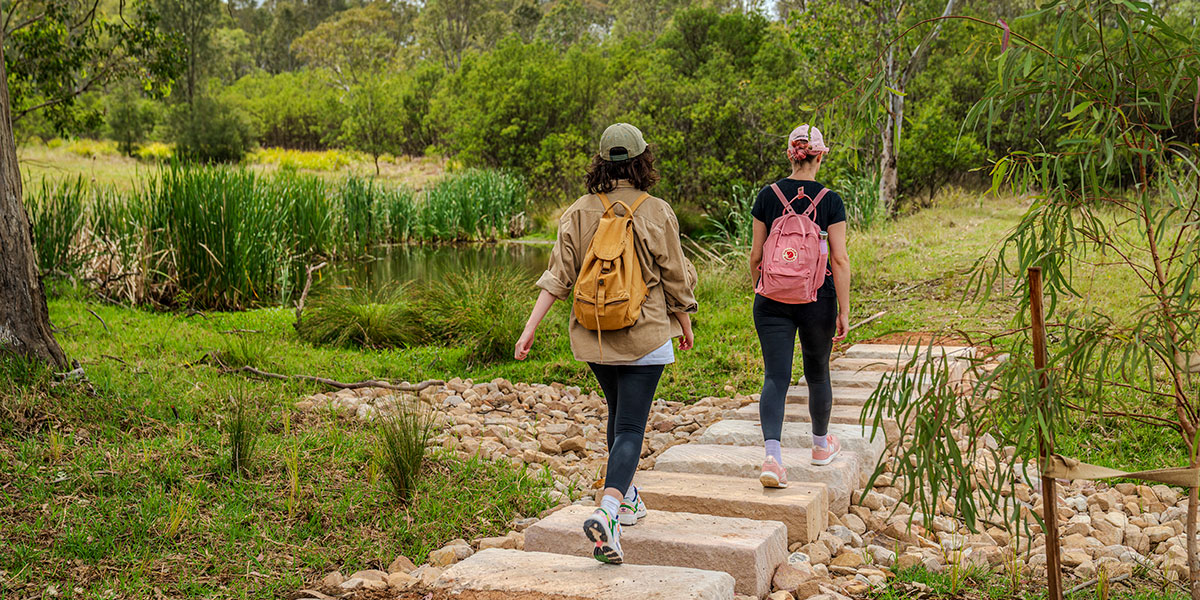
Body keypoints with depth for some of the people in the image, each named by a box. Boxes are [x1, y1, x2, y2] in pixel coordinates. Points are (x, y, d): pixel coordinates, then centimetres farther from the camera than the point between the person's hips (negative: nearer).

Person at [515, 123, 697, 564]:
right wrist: (685, 323, 14)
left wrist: (531, 326, -3)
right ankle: (607, 511, -24)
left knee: (619, 413, 24)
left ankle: (628, 500, 37)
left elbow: (558, 275, -6)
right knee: (630, 427, -4)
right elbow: (675, 279, -1)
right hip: (644, 337, -4)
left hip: (593, 337, 4)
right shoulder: (656, 213, -9)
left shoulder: (579, 212, -2)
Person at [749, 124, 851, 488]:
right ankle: (821, 445, 38)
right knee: (817, 372, 19)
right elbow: (839, 260, -9)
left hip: (773, 299, 1)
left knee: (776, 377, -2)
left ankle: (772, 456, -21)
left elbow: (756, 256, 3)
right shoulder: (830, 201, -7)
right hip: (817, 299, 0)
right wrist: (844, 313, -5)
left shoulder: (767, 196, -2)